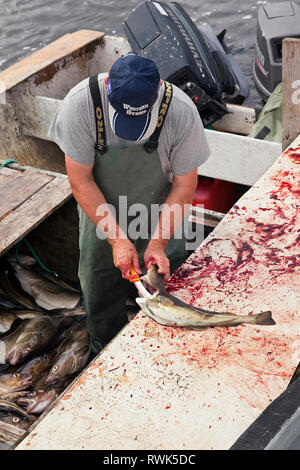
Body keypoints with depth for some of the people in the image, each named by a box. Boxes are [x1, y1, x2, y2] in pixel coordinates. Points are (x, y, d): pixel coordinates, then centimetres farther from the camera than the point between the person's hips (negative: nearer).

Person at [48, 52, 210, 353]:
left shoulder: (182, 112, -27)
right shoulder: (80, 104, -28)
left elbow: (184, 184, -15)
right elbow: (80, 182, -20)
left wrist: (159, 242, -21)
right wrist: (117, 238, -23)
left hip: (160, 216, 0)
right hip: (102, 214, 1)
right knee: (100, 293, 15)